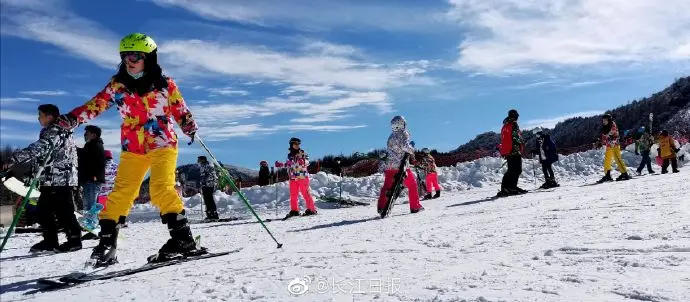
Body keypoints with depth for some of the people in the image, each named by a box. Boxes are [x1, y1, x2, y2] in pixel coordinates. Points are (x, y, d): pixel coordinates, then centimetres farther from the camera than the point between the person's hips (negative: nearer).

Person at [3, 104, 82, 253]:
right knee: (43, 210, 12)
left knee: (63, 211, -6)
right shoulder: (54, 132, 22)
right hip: (51, 180, 10)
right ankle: (50, 241, 18)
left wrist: (13, 160, -29)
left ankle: (74, 240, 1)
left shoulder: (55, 132, -12)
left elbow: (38, 149, -26)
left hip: (60, 179, -10)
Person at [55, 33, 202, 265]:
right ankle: (107, 242, 5)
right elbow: (96, 104, 1)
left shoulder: (164, 83, 1)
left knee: (161, 189, -18)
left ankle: (182, 238, -14)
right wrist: (72, 119, -14)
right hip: (132, 148, 3)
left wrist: (189, 125, -17)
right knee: (121, 193, -3)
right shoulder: (117, 85, 7)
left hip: (163, 144, -3)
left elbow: (180, 109, 3)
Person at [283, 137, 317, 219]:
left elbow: (307, 162, -11)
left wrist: (303, 162, -26)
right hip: (293, 178, 5)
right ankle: (294, 210, 16)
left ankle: (312, 209, 0)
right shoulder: (290, 155, 16)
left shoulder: (302, 153, 1)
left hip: (302, 176, -5)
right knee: (293, 195, 6)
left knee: (306, 193, -6)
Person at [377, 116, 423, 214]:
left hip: (388, 166, 5)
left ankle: (381, 207, -2)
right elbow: (405, 146, -20)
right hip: (401, 166, -5)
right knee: (412, 184, 10)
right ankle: (415, 207, 13)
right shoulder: (404, 134, -5)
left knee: (387, 186, 8)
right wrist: (412, 151, -4)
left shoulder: (391, 136, 15)